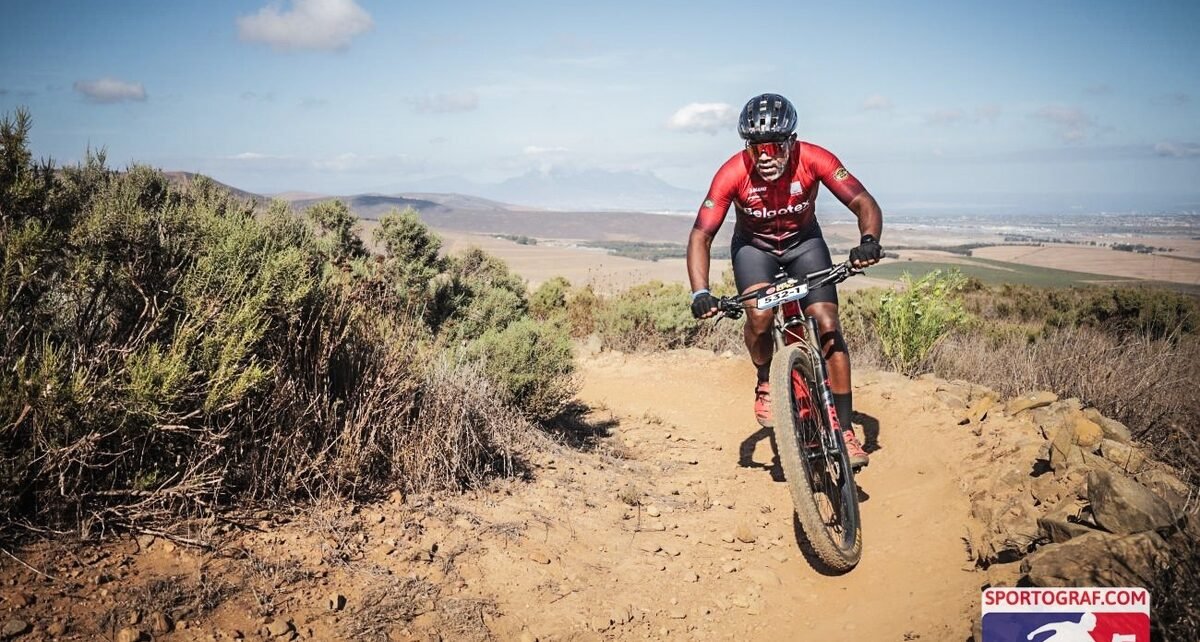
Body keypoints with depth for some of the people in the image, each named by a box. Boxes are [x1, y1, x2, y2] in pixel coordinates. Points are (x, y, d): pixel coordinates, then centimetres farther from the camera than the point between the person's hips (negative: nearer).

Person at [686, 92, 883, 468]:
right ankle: (765, 382, 1)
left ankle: (845, 430, -5)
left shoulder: (814, 160, -28)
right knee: (759, 315, -30)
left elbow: (864, 204, -27)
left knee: (829, 327, -14)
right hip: (753, 245, -1)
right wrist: (700, 293, -43)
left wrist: (869, 241, -50)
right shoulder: (733, 173, -29)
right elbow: (701, 235, -28)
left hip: (803, 242, 1)